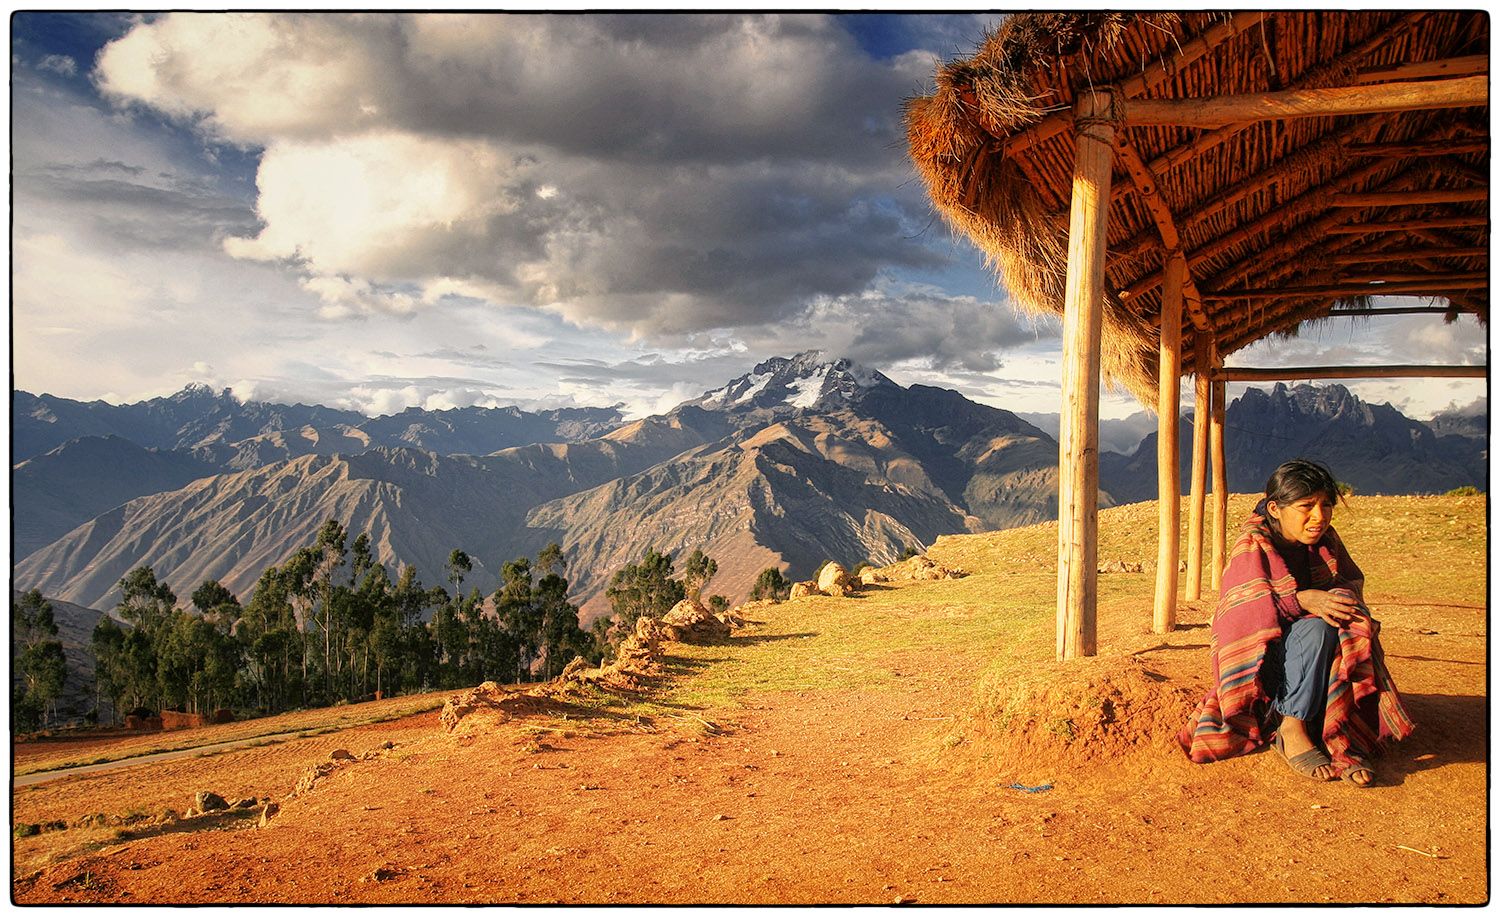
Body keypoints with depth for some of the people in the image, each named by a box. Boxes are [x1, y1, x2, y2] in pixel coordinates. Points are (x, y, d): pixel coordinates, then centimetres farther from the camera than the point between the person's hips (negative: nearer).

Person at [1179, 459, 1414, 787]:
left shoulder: (1326, 540, 3)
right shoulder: (1252, 545, -15)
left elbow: (1353, 579, 4)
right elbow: (1244, 607, -23)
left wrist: (1343, 595, -21)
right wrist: (1303, 599, -36)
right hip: (1259, 656, -5)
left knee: (1351, 629, -26)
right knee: (1317, 629, -34)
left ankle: (1335, 731, -28)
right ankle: (1291, 731, -26)